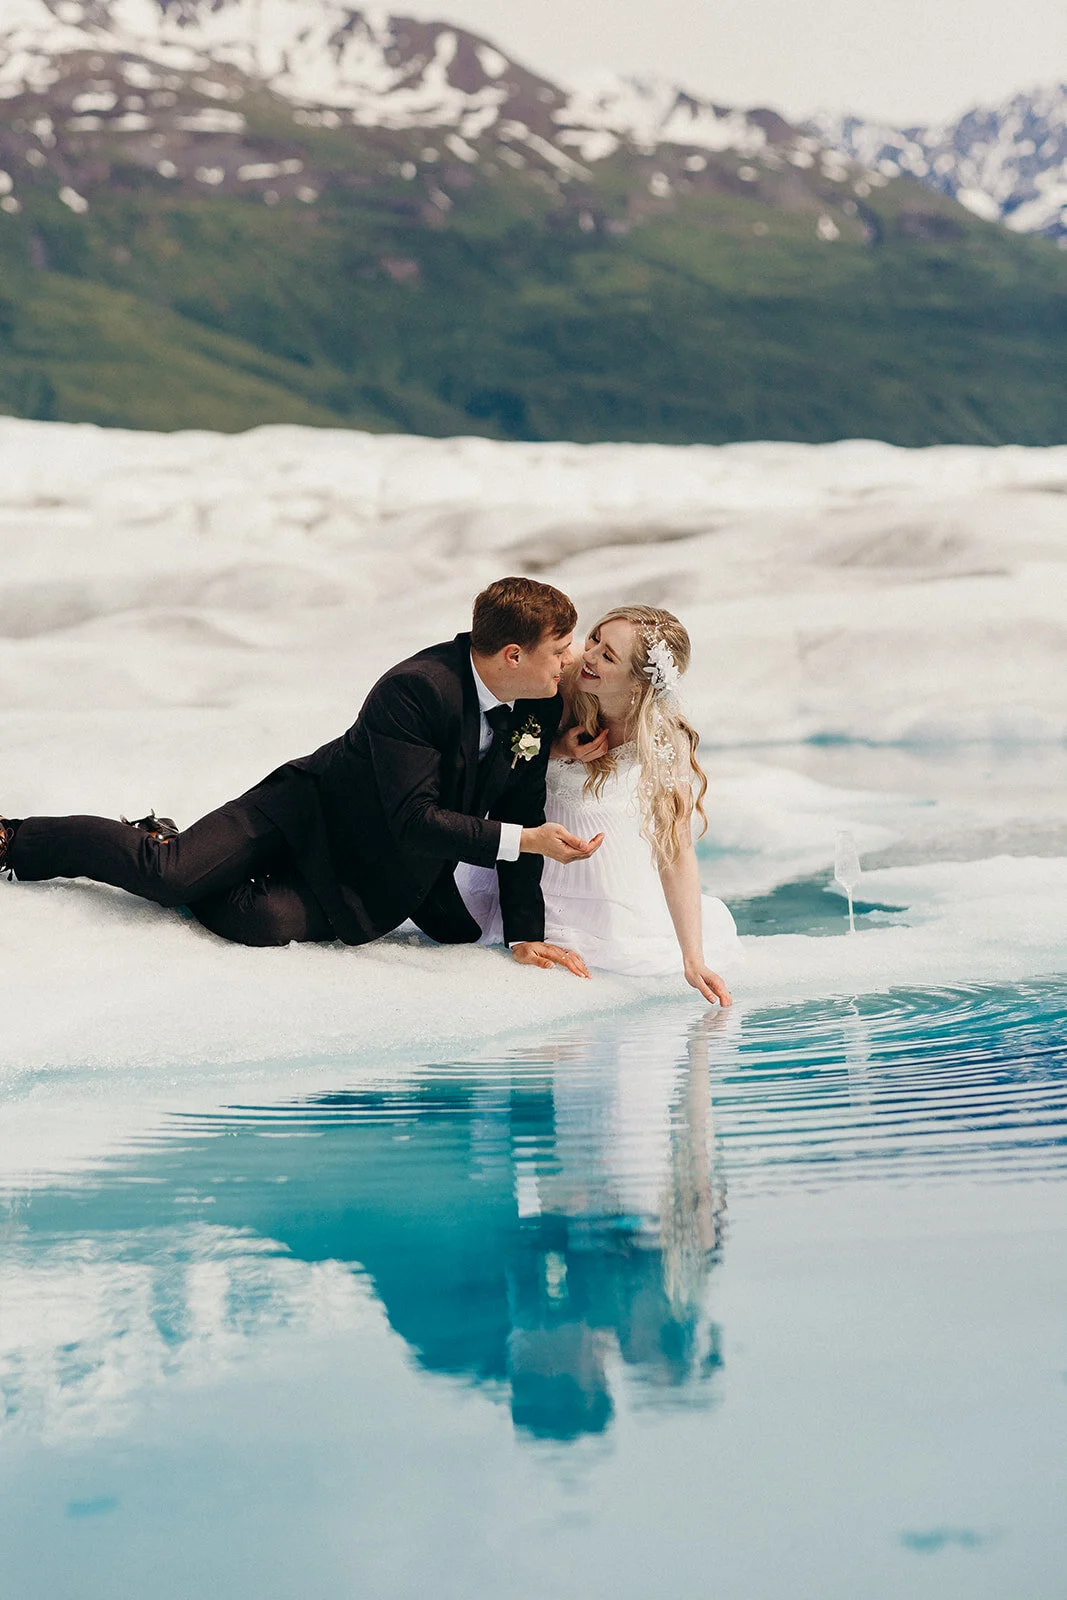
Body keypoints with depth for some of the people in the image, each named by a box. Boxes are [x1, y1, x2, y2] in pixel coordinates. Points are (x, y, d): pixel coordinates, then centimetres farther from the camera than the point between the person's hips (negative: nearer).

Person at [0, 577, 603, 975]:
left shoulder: (542, 702, -7)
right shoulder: (413, 689, -27)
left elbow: (520, 816, 1)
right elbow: (414, 820, -28)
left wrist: (527, 933, -3)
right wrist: (521, 842, -34)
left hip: (376, 873, 5)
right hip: (313, 812, -5)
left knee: (267, 921, -25)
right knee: (166, 875, -22)